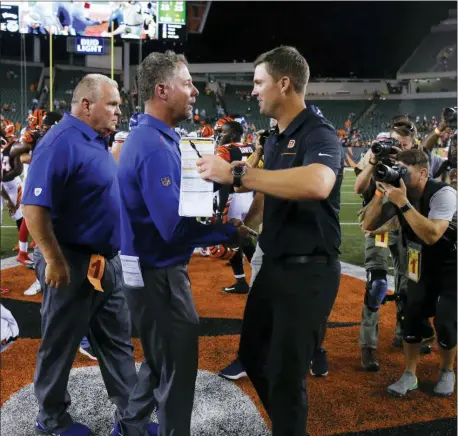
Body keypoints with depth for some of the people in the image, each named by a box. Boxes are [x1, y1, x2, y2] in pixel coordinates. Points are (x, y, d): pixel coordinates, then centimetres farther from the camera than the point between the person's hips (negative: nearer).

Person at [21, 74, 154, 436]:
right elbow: (34, 206, -25)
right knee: (60, 344, 9)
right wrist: (53, 260, -23)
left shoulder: (97, 142, 10)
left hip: (105, 261, 9)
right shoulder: (61, 142, -18)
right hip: (72, 263, -9)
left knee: (117, 340, 15)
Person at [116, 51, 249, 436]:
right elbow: (174, 227, -30)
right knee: (178, 365, 6)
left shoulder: (152, 137, 9)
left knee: (163, 358, 25)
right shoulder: (155, 146, -24)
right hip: (158, 274, -11)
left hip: (155, 269, 11)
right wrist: (232, 232, -21)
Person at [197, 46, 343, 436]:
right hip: (275, 264, 9)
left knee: (286, 372, 3)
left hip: (309, 270, -9)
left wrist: (236, 173, -36)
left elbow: (316, 184, -39)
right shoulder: (275, 140, 11)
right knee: (253, 352, 21)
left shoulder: (319, 133, -18)